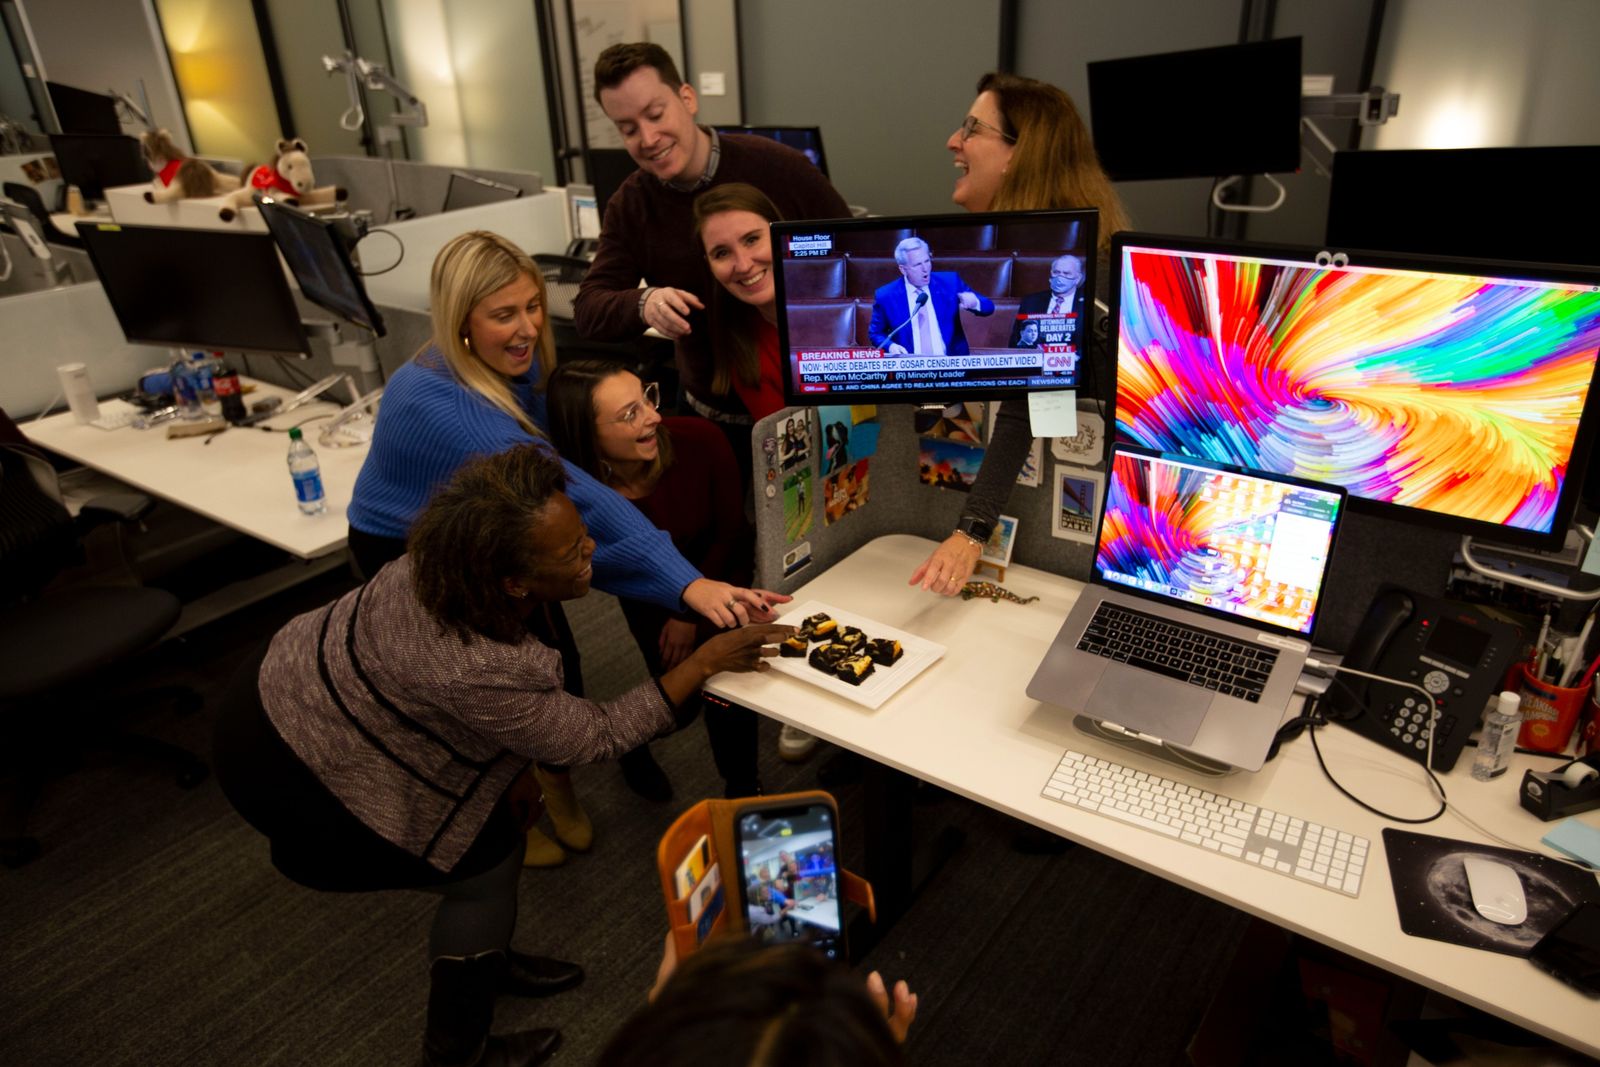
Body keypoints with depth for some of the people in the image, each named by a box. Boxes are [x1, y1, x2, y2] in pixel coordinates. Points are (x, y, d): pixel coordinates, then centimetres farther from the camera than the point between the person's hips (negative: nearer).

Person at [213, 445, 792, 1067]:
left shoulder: (450, 560, -16)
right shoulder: (477, 671, -38)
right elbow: (593, 736, -23)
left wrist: (508, 774, 3)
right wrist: (707, 661, -22)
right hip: (289, 779, -7)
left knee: (498, 830, 15)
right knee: (486, 874, 4)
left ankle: (488, 961, 41)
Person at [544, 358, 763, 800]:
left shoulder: (699, 440, -34)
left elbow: (731, 529, -15)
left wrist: (691, 615, -9)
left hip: (721, 572, 1)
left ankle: (742, 784, 26)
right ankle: (635, 744, 39)